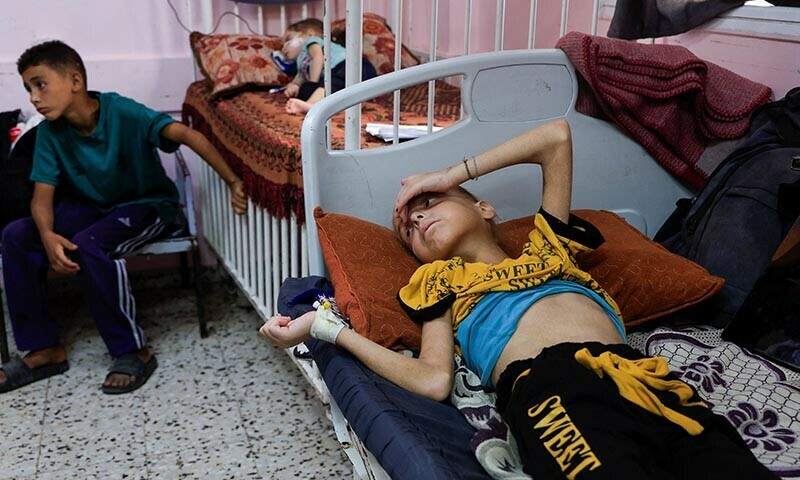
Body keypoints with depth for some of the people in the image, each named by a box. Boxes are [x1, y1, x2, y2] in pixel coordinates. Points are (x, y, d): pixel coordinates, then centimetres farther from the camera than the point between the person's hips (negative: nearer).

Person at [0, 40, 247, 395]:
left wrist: (233, 182, -47)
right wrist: (47, 235, -34)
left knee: (88, 245, -34)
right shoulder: (51, 132, -8)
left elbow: (185, 134, -36)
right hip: (90, 207, 6)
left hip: (147, 204, -5)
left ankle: (133, 352, -19)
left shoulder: (122, 112, -24)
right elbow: (42, 196, -12)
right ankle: (44, 349, -4)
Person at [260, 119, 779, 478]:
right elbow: (434, 380, 10)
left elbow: (556, 137, 35)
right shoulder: (442, 278, 27)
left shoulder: (544, 246, 33)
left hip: (639, 375, 3)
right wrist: (325, 326, 12)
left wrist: (448, 176, 36)